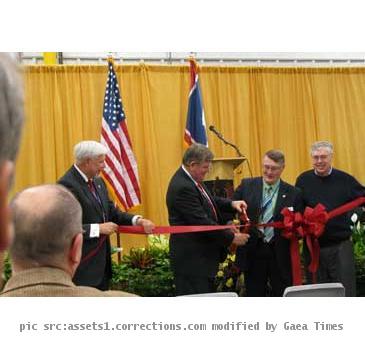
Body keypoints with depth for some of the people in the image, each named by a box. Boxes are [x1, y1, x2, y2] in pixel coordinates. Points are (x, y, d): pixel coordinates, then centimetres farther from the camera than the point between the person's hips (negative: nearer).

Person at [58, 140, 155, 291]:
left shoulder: (98, 182, 11)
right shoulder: (67, 185, -17)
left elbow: (111, 212, 13)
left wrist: (137, 220, -3)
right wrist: (98, 228, -20)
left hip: (102, 262, 9)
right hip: (83, 265, -9)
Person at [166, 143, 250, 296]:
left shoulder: (191, 179, 6)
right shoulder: (182, 187, -24)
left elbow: (208, 200, 21)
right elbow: (202, 222, -24)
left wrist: (231, 204, 2)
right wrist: (232, 237, -15)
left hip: (202, 256, 10)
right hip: (191, 260, -10)